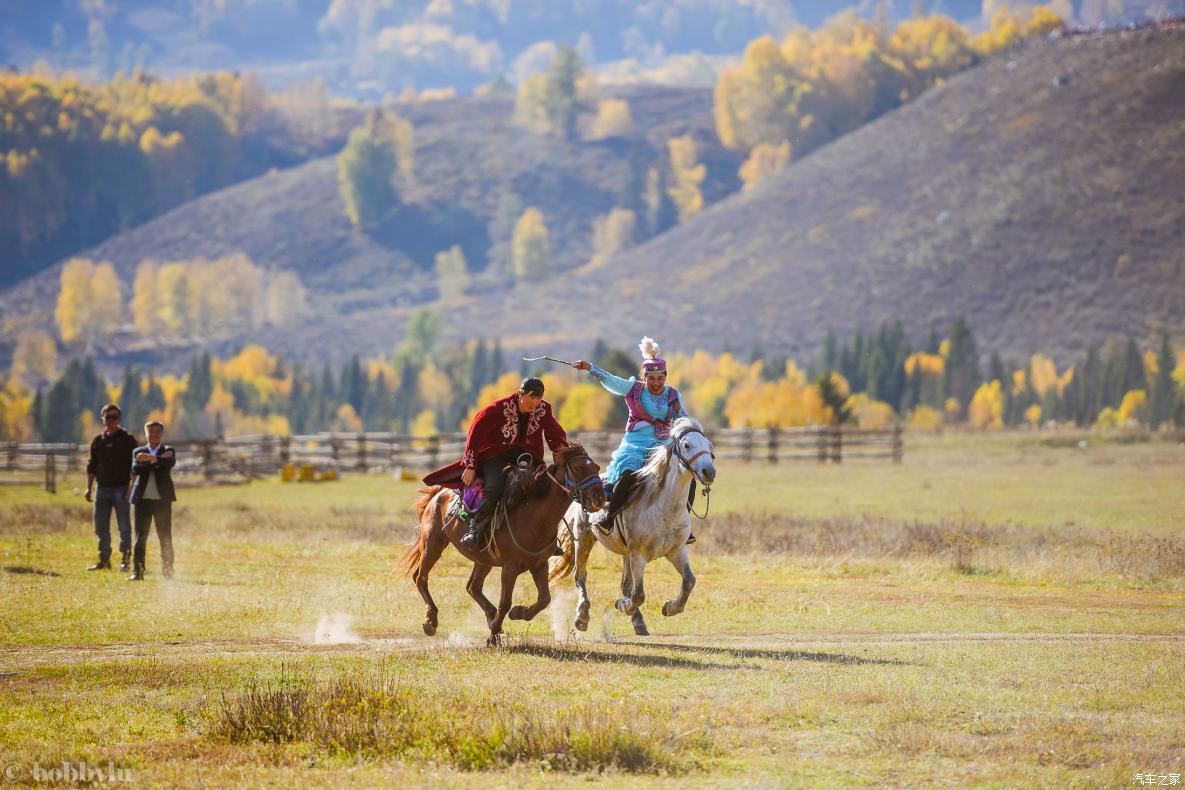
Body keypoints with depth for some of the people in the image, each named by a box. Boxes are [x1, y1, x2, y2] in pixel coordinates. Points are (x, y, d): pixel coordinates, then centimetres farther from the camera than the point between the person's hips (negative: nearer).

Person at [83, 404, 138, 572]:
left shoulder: (128, 439, 0)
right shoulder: (97, 440, 11)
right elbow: (91, 465, 15)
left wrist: (131, 486, -14)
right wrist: (88, 487, 7)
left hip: (121, 488, -4)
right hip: (102, 488, 4)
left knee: (124, 526, -3)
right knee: (101, 527, 6)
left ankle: (125, 560, 1)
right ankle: (104, 560, 13)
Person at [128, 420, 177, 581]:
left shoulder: (168, 451, 8)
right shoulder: (138, 452, 11)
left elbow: (171, 462, -15)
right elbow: (136, 469, -8)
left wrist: (151, 458, -28)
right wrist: (159, 461, -14)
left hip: (162, 500, -1)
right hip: (143, 499, 1)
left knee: (165, 537, 2)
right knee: (140, 537, -3)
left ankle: (167, 571, 10)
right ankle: (137, 572, -4)